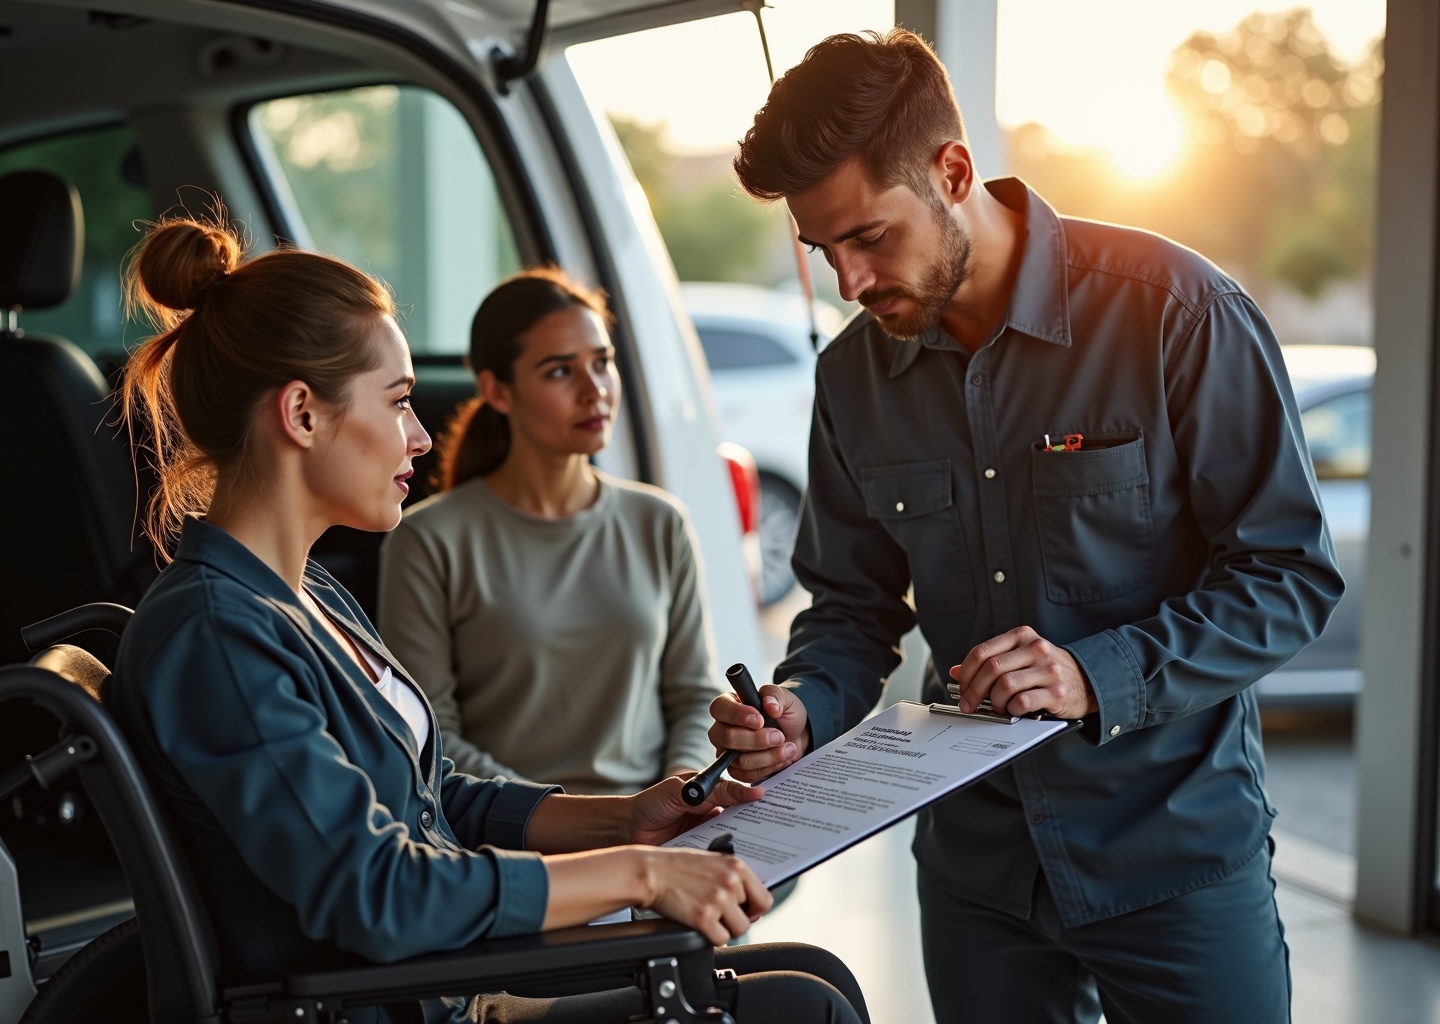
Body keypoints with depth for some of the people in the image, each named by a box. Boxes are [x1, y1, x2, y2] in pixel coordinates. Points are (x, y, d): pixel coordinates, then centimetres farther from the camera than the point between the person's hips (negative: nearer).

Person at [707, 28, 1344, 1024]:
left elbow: (1290, 574, -13)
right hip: (976, 860, 4)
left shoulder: (1178, 312, -15)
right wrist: (803, 707, -13)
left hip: (1175, 849, -4)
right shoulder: (854, 375, 1)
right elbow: (855, 607, 8)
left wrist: (1099, 677, -24)